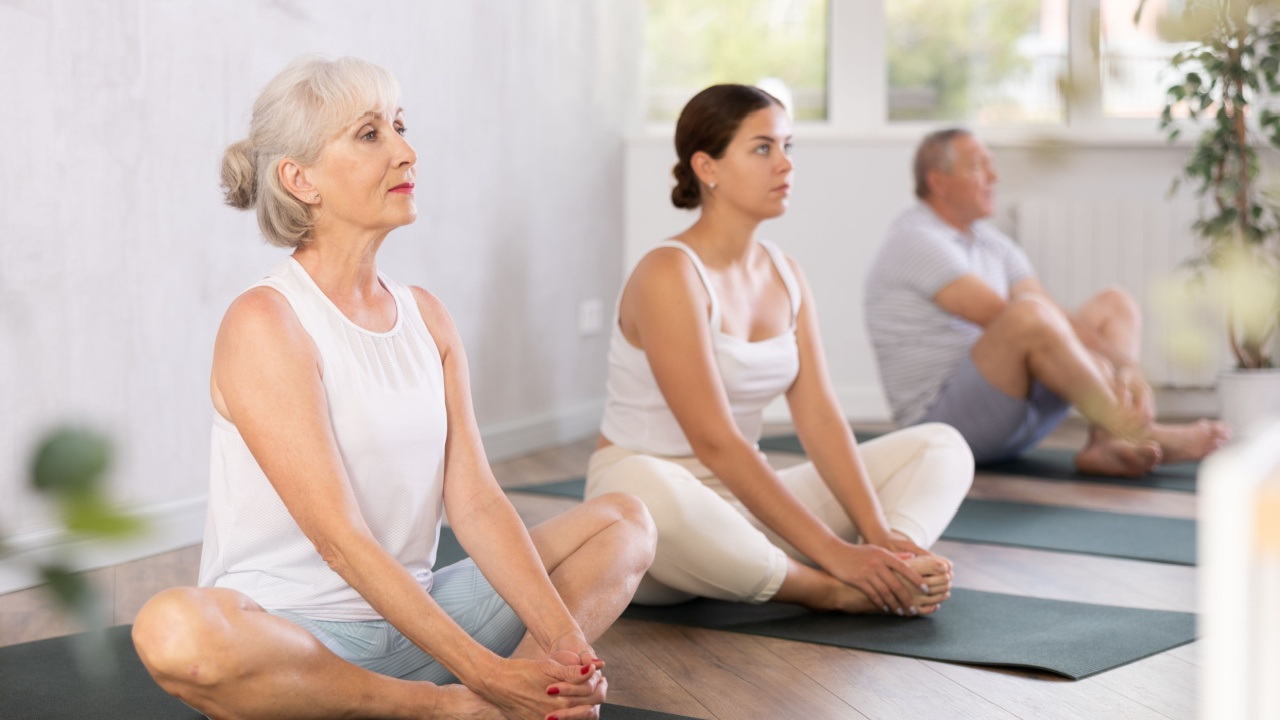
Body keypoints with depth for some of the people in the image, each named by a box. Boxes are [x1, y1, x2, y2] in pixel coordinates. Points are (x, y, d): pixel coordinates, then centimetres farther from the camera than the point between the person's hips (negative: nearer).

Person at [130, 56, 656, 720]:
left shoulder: (426, 316, 8)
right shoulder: (265, 323, -13)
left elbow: (476, 503, 0)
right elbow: (340, 538, -20)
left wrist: (562, 637, -16)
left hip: (414, 612, 7)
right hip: (291, 639, -7)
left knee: (625, 521, 7)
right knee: (174, 631, -39)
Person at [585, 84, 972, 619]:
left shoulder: (785, 275, 6)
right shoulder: (669, 275, -18)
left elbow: (820, 419, -2)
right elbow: (715, 442, -24)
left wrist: (878, 535, -17)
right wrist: (834, 552, -27)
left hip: (744, 502, 8)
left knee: (940, 446, 2)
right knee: (644, 495, -45)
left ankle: (888, 573, -30)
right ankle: (829, 591, -25)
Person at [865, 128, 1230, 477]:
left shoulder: (993, 245, 16)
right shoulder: (914, 241, -11)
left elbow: (1060, 320, 5)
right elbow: (1004, 318, -20)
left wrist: (1123, 367, -13)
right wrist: (1112, 358, -21)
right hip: (941, 421, -9)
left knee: (1115, 304, 5)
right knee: (1027, 313, -34)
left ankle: (1105, 443, -21)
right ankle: (1136, 433, -21)